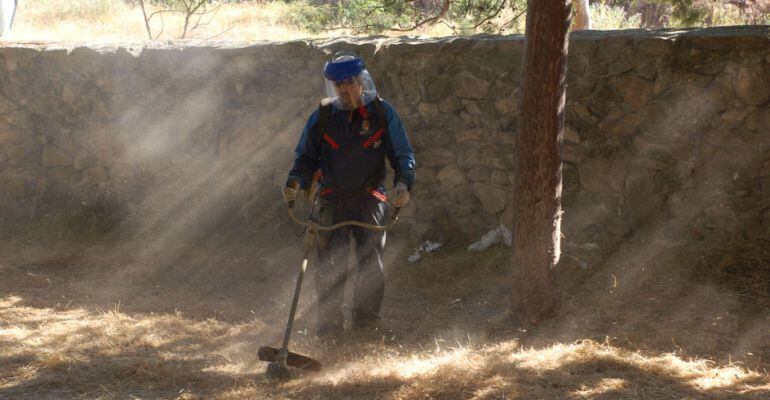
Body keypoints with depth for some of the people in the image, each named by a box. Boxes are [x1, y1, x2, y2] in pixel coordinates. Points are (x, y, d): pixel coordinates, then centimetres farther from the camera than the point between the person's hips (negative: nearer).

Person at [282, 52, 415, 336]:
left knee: (370, 266, 5)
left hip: (370, 201, -1)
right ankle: (329, 324, 11)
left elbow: (403, 154, 2)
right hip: (331, 202, 1)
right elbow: (306, 157, 9)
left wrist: (403, 183, -17)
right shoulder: (323, 116, 2)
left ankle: (367, 320, 18)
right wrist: (296, 181, -11)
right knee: (328, 267, 0)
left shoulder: (382, 113, -1)